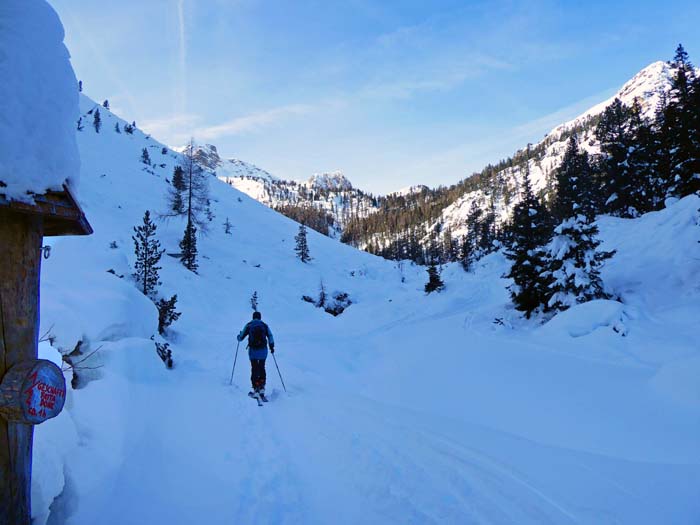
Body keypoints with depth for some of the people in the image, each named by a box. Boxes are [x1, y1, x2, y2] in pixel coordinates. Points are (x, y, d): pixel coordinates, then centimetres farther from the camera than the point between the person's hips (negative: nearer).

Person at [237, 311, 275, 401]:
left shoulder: (248, 325, 5)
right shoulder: (265, 325, 8)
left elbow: (240, 338, 9)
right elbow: (270, 337, 0)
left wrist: (239, 336, 31)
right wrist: (272, 346, 13)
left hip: (253, 350, -1)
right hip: (263, 350, 1)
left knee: (254, 369, 7)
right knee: (262, 368, 16)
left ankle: (256, 389, -1)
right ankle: (262, 388, 6)